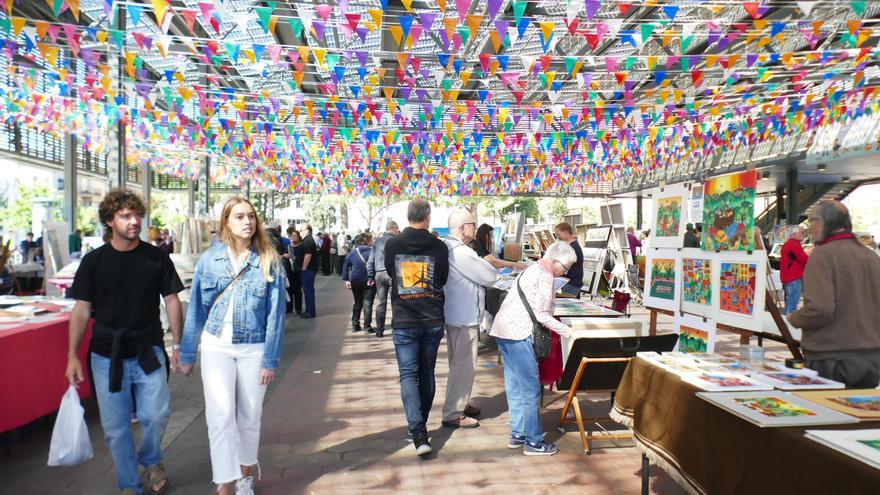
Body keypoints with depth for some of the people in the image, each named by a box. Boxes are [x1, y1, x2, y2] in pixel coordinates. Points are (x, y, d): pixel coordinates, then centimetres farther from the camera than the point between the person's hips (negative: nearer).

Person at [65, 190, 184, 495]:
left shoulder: (157, 258, -2)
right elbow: (81, 309, 2)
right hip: (107, 355, 1)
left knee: (156, 415, -3)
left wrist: (177, 344, 0)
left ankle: (151, 460, 30)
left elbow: (171, 301, 2)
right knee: (115, 427, 8)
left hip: (148, 351, 0)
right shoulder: (94, 261, -1)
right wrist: (72, 355, -1)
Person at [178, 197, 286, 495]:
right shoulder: (209, 259, -1)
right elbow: (196, 310, 5)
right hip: (216, 347, 0)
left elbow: (275, 314, -5)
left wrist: (270, 360, -8)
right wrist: (187, 354, 7)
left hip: (254, 349, 0)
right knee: (221, 416, -8)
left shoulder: (269, 262, -4)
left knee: (249, 417, 12)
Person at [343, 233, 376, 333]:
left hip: (355, 282, 4)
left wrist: (346, 279, 3)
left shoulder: (352, 252, 4)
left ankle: (355, 325, 18)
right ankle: (367, 327, 2)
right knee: (367, 304, 3)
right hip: (369, 282, -4)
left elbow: (345, 266, 3)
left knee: (357, 303, 19)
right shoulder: (371, 252, -9)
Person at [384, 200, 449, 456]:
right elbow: (443, 279, 7)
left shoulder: (392, 245, -6)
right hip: (433, 320, 2)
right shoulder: (439, 247, -6)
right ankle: (422, 423, 31)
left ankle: (418, 434, -10)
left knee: (408, 375, 1)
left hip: (404, 321, -1)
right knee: (427, 372, 16)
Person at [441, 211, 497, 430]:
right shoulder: (462, 253, -23)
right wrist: (482, 265, 3)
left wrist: (481, 264, 0)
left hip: (453, 315, 11)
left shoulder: (446, 248, 10)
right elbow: (490, 276, -16)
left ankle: (459, 404, 33)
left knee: (459, 364, 21)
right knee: (464, 366, -2)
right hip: (465, 318, -11)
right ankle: (453, 415, 5)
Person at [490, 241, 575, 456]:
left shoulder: (531, 270, 20)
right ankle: (533, 442, 5)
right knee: (531, 388, -2)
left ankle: (517, 434, 23)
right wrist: (568, 332, -8)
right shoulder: (545, 276, -11)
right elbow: (542, 315, -15)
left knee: (515, 386, 15)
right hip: (518, 334, -10)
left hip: (503, 329, 10)